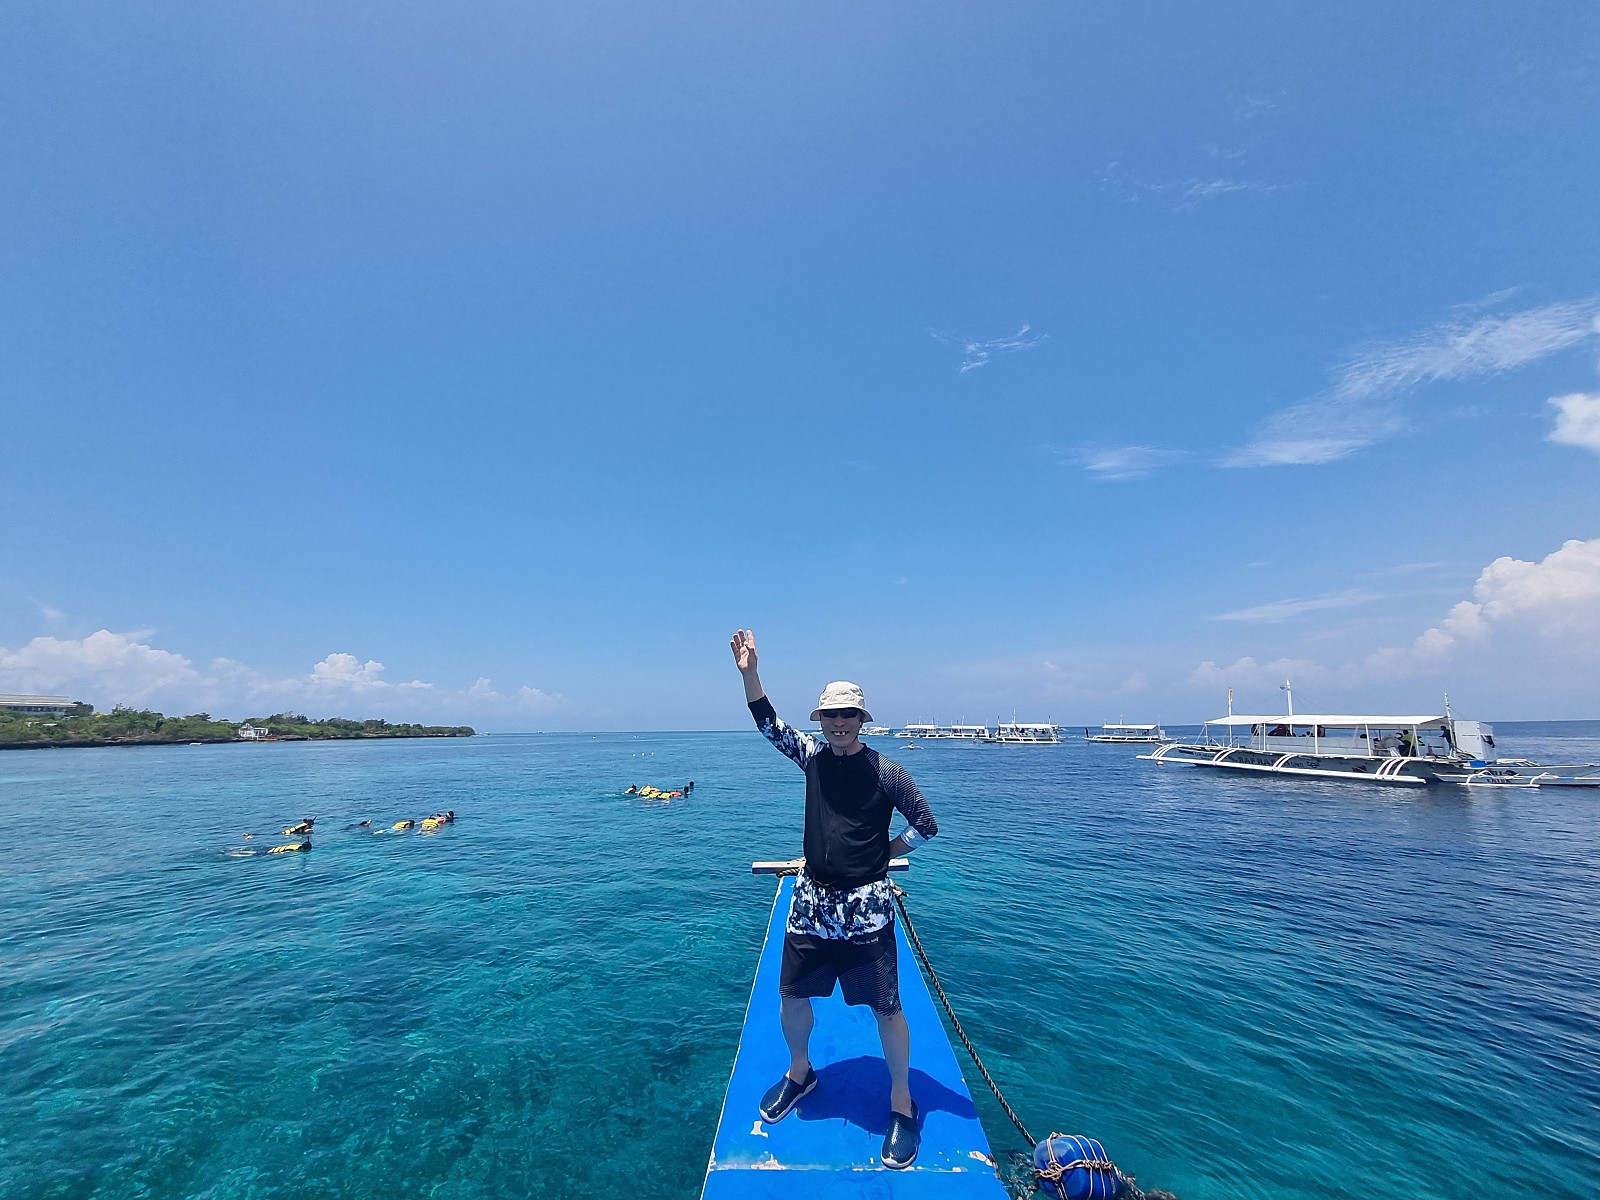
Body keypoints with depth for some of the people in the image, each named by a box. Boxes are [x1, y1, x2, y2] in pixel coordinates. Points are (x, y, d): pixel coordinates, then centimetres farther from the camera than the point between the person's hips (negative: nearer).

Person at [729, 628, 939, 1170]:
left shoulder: (884, 771, -11)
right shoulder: (813, 755, -1)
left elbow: (926, 824, -4)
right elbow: (768, 723, -2)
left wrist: (883, 852, -1)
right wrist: (749, 672, -13)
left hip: (864, 905, -4)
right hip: (810, 899, 4)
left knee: (885, 1007, 5)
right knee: (792, 994, 16)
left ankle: (901, 1101, 30)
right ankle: (799, 1072, 43)